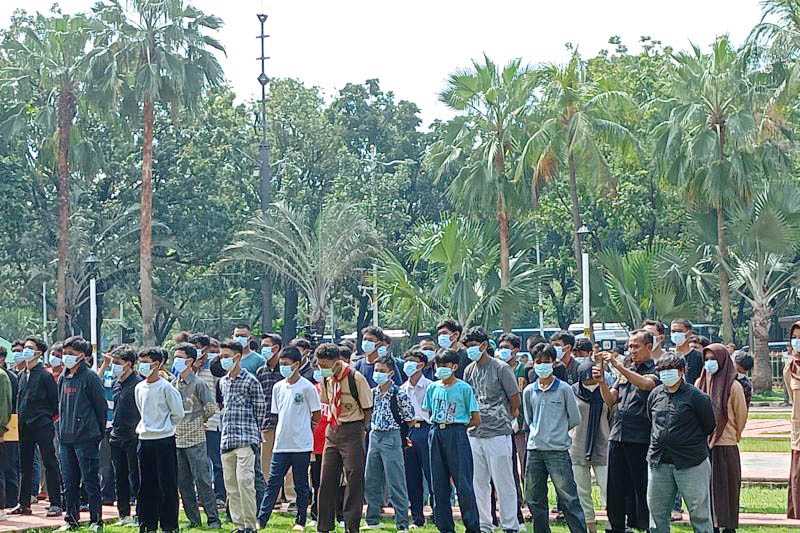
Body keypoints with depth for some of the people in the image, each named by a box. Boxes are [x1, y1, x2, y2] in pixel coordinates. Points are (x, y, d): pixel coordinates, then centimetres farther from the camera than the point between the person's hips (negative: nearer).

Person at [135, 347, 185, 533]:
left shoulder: (166, 387, -10)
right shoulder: (139, 388, 10)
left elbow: (178, 413, -6)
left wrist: (165, 427, 3)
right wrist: (143, 427, 15)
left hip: (164, 441, -6)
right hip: (145, 440, 6)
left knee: (167, 486, -3)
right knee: (146, 485, 9)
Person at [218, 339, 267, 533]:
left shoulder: (250, 381, -4)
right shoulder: (222, 382, 16)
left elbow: (260, 409, -1)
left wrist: (252, 433, 2)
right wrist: (224, 428, 16)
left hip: (246, 440, -7)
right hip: (226, 441, 7)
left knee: (244, 481, -15)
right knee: (230, 484, 7)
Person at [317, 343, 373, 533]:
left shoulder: (355, 378, -14)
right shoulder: (326, 379, 6)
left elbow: (368, 409, -7)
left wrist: (362, 430, -7)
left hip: (353, 431, -7)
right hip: (333, 430, 7)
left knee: (353, 480, -3)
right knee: (326, 479, 7)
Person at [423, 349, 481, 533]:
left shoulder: (464, 388, -3)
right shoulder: (432, 388, 11)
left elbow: (476, 420, -1)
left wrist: (456, 426, 1)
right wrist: (438, 425, 6)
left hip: (457, 434, -5)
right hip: (436, 435, 5)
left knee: (463, 483, -8)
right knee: (439, 485, 6)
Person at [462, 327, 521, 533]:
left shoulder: (501, 368, -7)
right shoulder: (469, 371, 11)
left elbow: (515, 399, -2)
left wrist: (506, 418, 7)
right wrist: (471, 420, 12)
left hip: (498, 434, -6)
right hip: (474, 435, 6)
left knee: (503, 482, -3)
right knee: (478, 483, 10)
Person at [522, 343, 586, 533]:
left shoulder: (564, 389, -3)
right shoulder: (529, 391, 9)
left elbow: (575, 419, 4)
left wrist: (557, 431, 10)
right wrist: (540, 432, 11)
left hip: (558, 451, -5)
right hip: (534, 451, 5)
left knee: (568, 499, -8)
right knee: (534, 499, 8)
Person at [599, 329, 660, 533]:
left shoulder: (656, 370, 0)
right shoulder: (626, 370, 19)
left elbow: (646, 384, -23)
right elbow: (610, 400, 15)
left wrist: (617, 365, -26)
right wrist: (602, 380, -3)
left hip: (640, 438, -6)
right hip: (617, 436, 6)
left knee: (642, 488, -3)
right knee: (615, 488, 8)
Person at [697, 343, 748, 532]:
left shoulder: (733, 386, -6)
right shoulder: (700, 383, 7)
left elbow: (741, 416, 3)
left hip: (726, 446, -4)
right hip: (702, 445, 4)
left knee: (726, 487, 0)